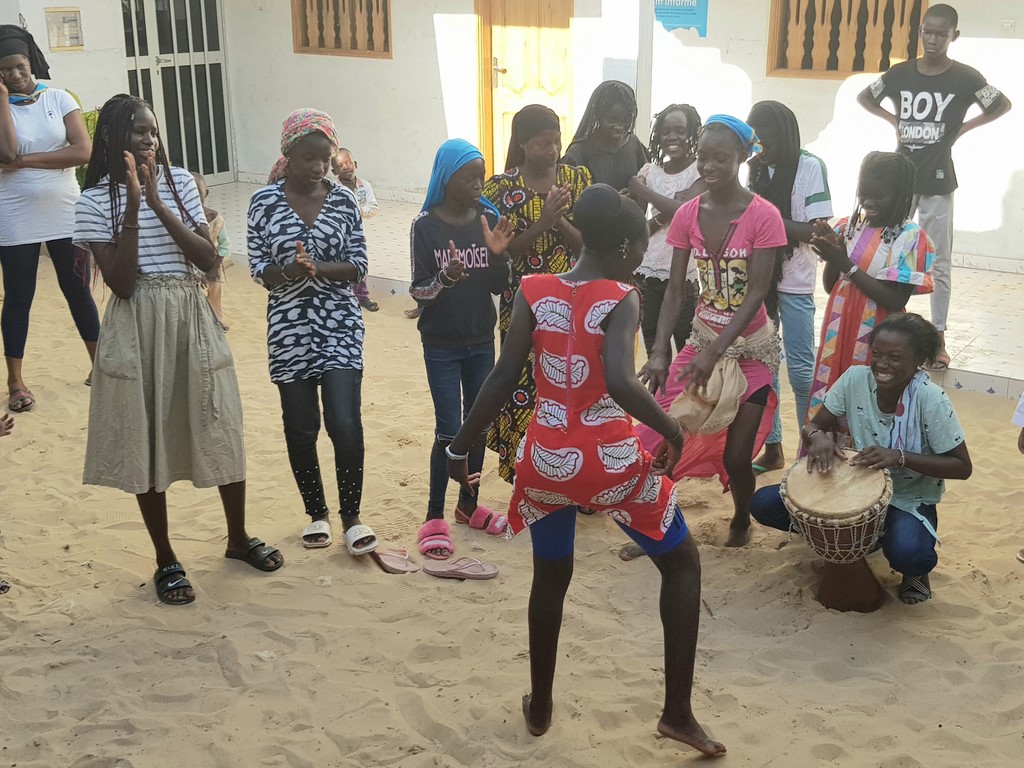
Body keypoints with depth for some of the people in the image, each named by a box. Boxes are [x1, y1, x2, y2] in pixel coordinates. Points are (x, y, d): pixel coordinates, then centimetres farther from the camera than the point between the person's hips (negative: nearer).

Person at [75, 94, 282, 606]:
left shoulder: (179, 181, 2)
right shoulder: (94, 200, -6)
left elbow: (208, 259, -6)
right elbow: (121, 283, -14)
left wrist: (158, 204, -15)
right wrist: (132, 208, -20)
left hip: (192, 318, 3)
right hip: (138, 328, -2)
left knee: (220, 429, 8)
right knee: (147, 439, 7)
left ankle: (238, 539, 29)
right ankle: (166, 560, 22)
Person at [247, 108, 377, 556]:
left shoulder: (343, 200, 0)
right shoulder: (264, 201, -2)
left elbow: (358, 267, -1)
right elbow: (259, 268, -2)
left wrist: (317, 268, -18)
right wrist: (289, 271, -23)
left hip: (339, 326, 0)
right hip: (289, 330, 0)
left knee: (345, 424, -8)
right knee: (300, 427, 8)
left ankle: (351, 517, 10)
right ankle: (316, 513, 28)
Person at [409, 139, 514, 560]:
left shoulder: (489, 219, -1)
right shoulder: (426, 225, -10)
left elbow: (498, 286, 1)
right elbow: (418, 289, -10)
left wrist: (498, 254, -17)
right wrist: (446, 277, -28)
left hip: (481, 340, 4)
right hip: (441, 343, -4)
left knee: (478, 424, 12)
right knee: (448, 430, -5)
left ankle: (468, 504, 28)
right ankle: (434, 517, 8)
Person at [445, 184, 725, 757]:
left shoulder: (534, 292, -2)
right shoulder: (621, 299, -12)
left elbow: (504, 380, -5)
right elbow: (620, 382, -28)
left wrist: (461, 448, 3)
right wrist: (672, 431, -13)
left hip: (547, 462, 4)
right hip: (613, 463, -4)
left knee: (551, 578, 26)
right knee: (683, 563, 18)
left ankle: (540, 708, 39)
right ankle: (678, 712, 17)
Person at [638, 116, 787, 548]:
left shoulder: (763, 216, -16)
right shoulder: (688, 214, -3)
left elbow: (756, 294, -20)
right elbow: (674, 289, -5)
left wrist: (713, 352, -29)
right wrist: (660, 352, -18)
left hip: (751, 348, -4)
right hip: (702, 339, 4)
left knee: (735, 457, -3)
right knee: (657, 440, -6)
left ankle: (741, 521, 29)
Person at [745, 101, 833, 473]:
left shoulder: (810, 167, -9)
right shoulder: (756, 167, 5)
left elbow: (816, 231, -13)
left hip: (794, 284, -4)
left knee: (800, 369, 2)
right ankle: (771, 447, 21)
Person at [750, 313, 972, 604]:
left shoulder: (930, 399, -22)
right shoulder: (855, 379, -13)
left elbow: (962, 467, -17)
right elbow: (812, 426, -5)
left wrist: (900, 457, -32)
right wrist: (818, 437, -31)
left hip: (909, 501, -4)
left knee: (907, 553, -39)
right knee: (763, 503, -13)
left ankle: (916, 571, 1)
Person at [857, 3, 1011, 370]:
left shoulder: (965, 77, -5)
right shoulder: (900, 73, 1)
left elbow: (1003, 105, 6)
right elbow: (863, 97, 16)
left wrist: (962, 128, -2)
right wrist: (894, 121, 4)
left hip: (937, 180, -2)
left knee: (939, 262, 3)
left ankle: (938, 338, 10)